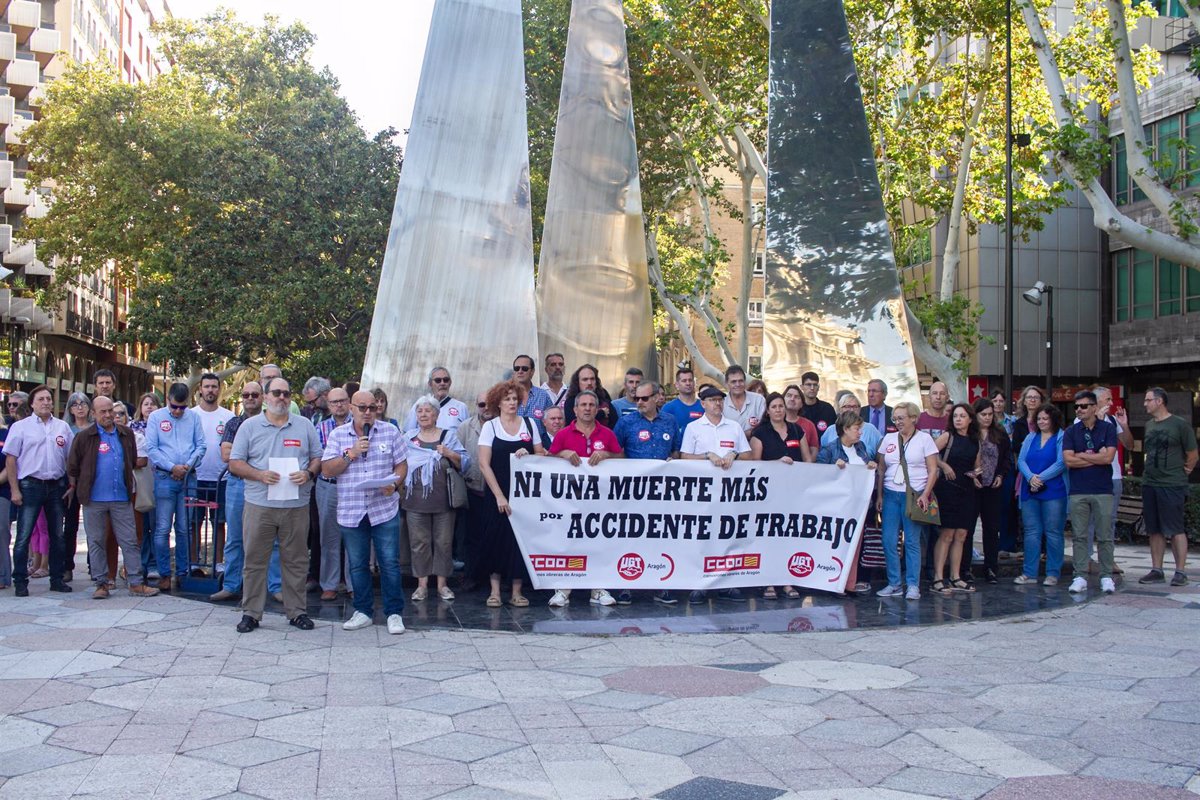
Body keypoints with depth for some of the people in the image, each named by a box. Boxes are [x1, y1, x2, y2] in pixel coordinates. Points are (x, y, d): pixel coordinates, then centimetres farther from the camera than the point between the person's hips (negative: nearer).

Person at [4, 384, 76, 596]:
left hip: (57, 486, 3)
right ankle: (20, 582, 4)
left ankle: (57, 579, 17)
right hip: (30, 485, -3)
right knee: (24, 537, -3)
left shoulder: (63, 427, 9)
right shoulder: (20, 427, 0)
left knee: (57, 536, 9)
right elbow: (10, 459, -2)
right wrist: (14, 490, -8)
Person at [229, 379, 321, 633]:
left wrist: (308, 473, -8)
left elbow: (318, 457, 13)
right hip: (259, 504, -1)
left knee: (296, 561, 7)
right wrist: (260, 475, -14)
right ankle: (251, 613, 12)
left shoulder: (305, 426, 10)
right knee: (255, 560, 3)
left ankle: (296, 612, 16)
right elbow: (235, 463, 3)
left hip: (296, 505, 1)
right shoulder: (249, 426, 5)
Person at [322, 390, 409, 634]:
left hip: (384, 509, -1)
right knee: (357, 565, 10)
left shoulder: (390, 431, 4)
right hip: (351, 511, 1)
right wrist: (350, 454, -12)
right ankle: (363, 611, 22)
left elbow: (402, 464, 7)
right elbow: (327, 470, -1)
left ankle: (394, 613, 8)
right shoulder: (338, 435, 4)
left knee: (390, 563, -2)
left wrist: (394, 483, -12)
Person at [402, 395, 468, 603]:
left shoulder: (449, 436, 8)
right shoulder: (408, 438, 12)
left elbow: (464, 462, 2)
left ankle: (442, 584, 12)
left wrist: (449, 454, -14)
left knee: (444, 541, 3)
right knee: (419, 541, 3)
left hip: (443, 498, -1)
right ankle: (422, 584, 11)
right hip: (416, 498, 1)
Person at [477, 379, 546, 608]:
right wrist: (499, 496, -13)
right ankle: (495, 591, 8)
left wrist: (528, 455, -13)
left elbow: (542, 456, 11)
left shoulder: (529, 424, 7)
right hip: (497, 493, -2)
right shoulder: (490, 426, -1)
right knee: (495, 539, 0)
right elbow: (484, 464, -7)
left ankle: (517, 591, 9)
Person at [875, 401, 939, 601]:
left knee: (912, 542, -4)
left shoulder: (924, 439, 2)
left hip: (914, 495, -4)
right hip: (891, 494, 4)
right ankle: (894, 584, 8)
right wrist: (879, 495, 8)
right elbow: (881, 469, 15)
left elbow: (933, 470, -1)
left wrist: (925, 495, -11)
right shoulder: (889, 439, 12)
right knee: (889, 541, -1)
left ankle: (913, 586, 2)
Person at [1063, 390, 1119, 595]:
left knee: (1105, 536, 3)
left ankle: (1106, 576, 11)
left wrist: (1081, 455, -4)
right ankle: (1080, 577, 7)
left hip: (1103, 490, -1)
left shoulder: (1108, 428, 2)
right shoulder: (1071, 432, 6)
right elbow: (1068, 460, -5)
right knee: (1079, 536, 3)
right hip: (1077, 491, 1)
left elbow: (1108, 457, -10)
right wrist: (1096, 457, -6)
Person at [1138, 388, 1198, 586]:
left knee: (1176, 530, -3)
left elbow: (1192, 454, -2)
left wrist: (1183, 473, 3)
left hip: (1172, 486, -6)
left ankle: (1180, 572, 2)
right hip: (1149, 484, 6)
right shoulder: (1149, 425, 12)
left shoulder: (1180, 424, -6)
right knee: (1155, 530, 10)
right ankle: (1157, 571, 16)